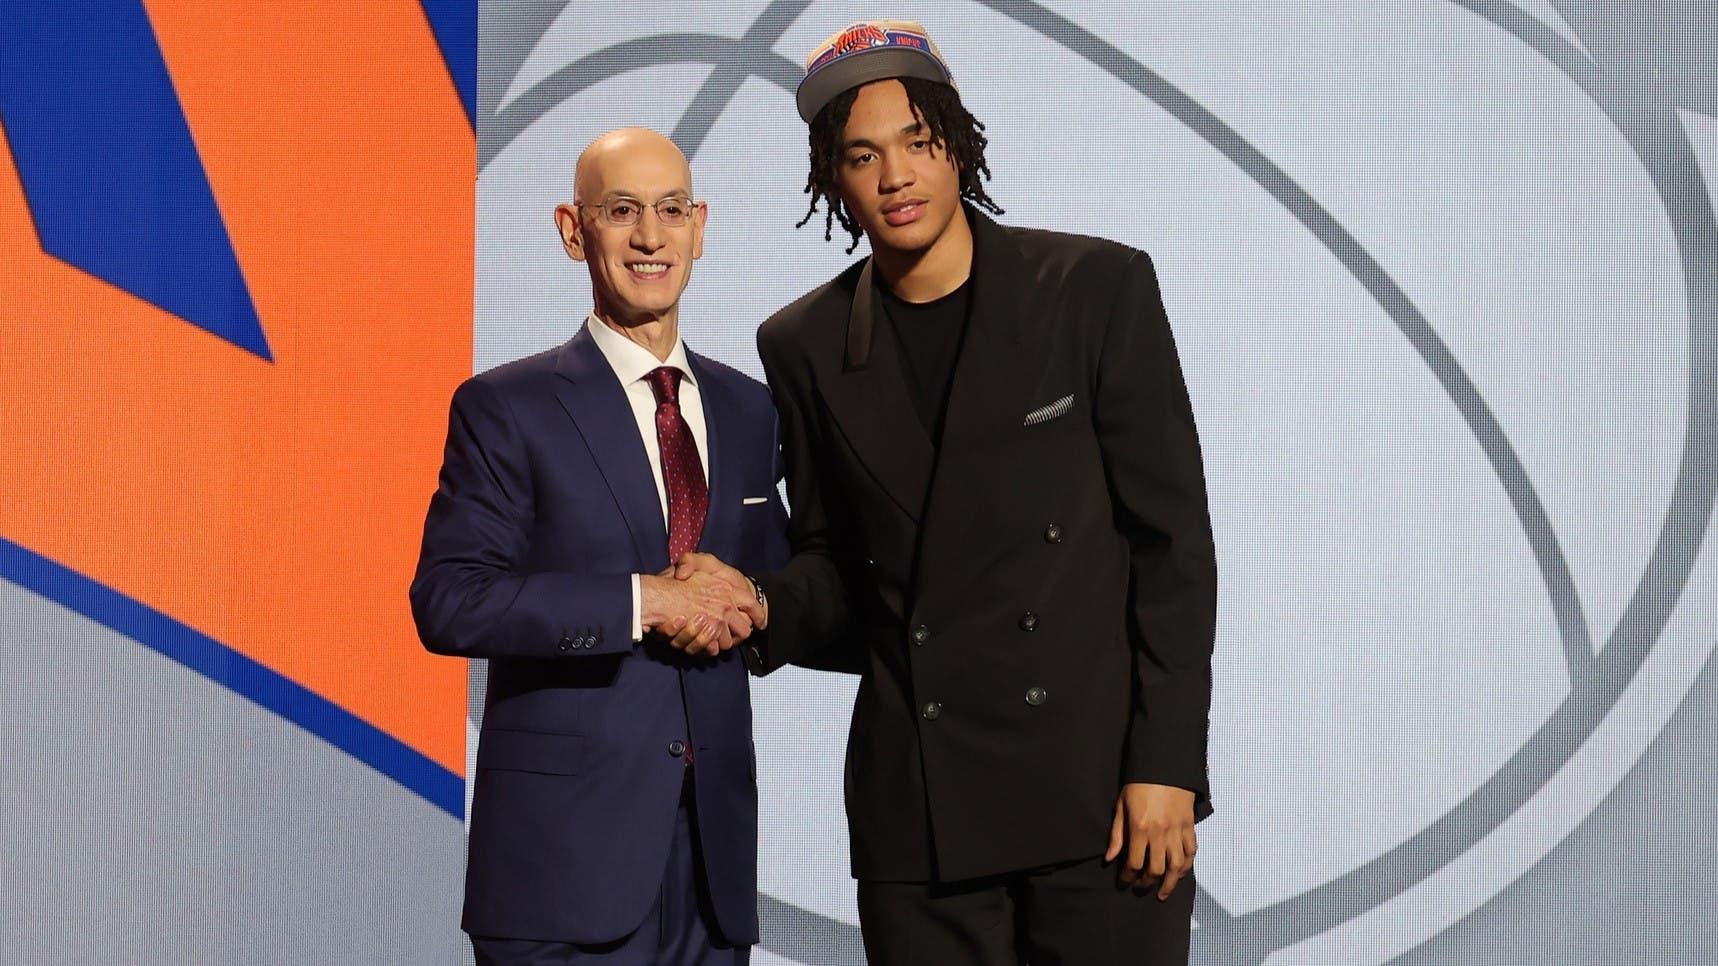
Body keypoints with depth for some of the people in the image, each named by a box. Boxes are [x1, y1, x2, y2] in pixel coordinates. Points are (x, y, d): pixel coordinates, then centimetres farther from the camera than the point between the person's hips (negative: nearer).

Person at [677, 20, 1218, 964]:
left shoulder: (1099, 288, -3)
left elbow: (1172, 539, -4)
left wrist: (1165, 766, -8)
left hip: (1100, 785, -2)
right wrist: (763, 607, -9)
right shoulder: (805, 346, 6)